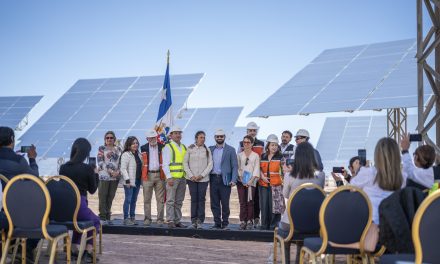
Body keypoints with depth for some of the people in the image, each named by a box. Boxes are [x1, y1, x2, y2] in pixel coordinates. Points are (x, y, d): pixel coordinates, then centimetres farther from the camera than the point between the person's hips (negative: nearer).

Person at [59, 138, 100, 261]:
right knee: (95, 221, 27)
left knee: (80, 219, 36)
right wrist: (95, 174, 18)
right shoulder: (88, 169, -8)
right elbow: (92, 190, 5)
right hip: (79, 206, -4)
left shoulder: (63, 167, 3)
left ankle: (74, 248, 29)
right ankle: (88, 251, 14)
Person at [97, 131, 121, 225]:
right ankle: (102, 217, -3)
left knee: (110, 197, 5)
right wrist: (110, 171, -15)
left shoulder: (118, 149, 14)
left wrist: (118, 171, -8)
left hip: (115, 177, 3)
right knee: (103, 197, -5)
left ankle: (108, 217, 11)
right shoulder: (101, 149, 4)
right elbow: (100, 162, -6)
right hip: (104, 176, -3)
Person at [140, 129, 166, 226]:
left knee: (160, 199, 0)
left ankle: (160, 219, 4)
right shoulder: (144, 148, 9)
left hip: (159, 175, 0)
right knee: (147, 199, 2)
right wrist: (143, 175, 6)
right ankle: (147, 219, 8)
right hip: (148, 175, 1)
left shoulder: (162, 147, 6)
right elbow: (142, 162, 13)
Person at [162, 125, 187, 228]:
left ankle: (177, 221, 12)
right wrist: (169, 177, -15)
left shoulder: (184, 147, 18)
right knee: (171, 200, -7)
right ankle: (170, 221, -5)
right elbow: (165, 164, -6)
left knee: (179, 201, 8)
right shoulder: (168, 147, -1)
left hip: (182, 178, 6)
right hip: (172, 177, -6)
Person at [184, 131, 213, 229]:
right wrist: (191, 175, -6)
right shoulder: (190, 149, 3)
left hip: (203, 178, 0)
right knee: (194, 199, 0)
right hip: (192, 179, 0)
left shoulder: (207, 150, 5)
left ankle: (200, 221, -1)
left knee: (201, 199, -4)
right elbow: (185, 163, 4)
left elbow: (210, 164, 4)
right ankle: (194, 220, 7)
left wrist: (202, 175, -7)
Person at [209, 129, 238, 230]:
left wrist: (233, 180, -10)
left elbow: (235, 166, 0)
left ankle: (225, 223, 8)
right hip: (213, 179, 3)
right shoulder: (210, 149, 13)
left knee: (225, 203, -1)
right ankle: (217, 223, 12)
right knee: (214, 203, 4)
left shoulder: (230, 150, 3)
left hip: (225, 179, -3)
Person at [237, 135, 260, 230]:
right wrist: (241, 179, -6)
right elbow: (238, 168, 7)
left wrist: (251, 180, -10)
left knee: (250, 202, -3)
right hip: (241, 182, 1)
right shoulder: (240, 155, 10)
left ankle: (250, 221, 2)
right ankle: (243, 221, 1)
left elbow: (256, 169, 0)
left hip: (251, 182, -1)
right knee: (242, 202, -2)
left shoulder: (255, 156, 6)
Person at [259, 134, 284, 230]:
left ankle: (274, 225, 4)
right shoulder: (263, 156, 12)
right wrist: (262, 176, -2)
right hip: (264, 184, 3)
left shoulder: (280, 157, 1)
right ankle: (264, 225, 16)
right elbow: (260, 168, 16)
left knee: (275, 205, -5)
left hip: (276, 185, -3)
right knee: (264, 205, 6)